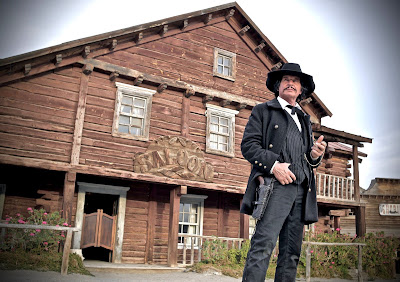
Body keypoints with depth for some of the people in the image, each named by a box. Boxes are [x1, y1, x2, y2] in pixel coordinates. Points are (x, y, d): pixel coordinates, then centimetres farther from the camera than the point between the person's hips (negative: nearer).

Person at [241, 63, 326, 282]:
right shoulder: (263, 111, 13)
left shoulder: (304, 119, 29)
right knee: (263, 244, -18)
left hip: (301, 190, 6)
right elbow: (248, 145, 0)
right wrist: (273, 165, -14)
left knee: (291, 253, 3)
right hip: (275, 187, -6)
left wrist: (314, 155, 5)